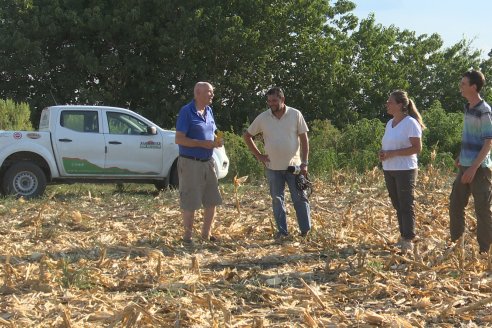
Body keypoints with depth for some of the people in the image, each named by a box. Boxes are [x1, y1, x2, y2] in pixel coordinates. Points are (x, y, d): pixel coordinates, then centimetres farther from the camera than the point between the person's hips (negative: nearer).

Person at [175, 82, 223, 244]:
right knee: (190, 202, -1)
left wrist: (216, 141, 0)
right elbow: (179, 139, -16)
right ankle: (187, 236, 11)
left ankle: (206, 234, 25)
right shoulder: (186, 112, -11)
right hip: (190, 163, -8)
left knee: (212, 200, 11)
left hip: (207, 162, 8)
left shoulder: (209, 111, 12)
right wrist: (203, 143, -22)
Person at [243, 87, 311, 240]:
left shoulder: (295, 115, -4)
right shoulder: (262, 118, -1)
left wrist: (304, 162, -6)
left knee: (300, 198, 1)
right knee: (277, 199, 6)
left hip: (294, 165, -2)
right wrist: (258, 155, 3)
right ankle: (282, 231, 15)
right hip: (273, 167, 2)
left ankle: (306, 230, 9)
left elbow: (304, 139, -1)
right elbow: (247, 136, 10)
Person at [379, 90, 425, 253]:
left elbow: (417, 148, -16)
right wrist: (382, 152, 0)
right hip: (389, 170, 8)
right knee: (397, 205, 11)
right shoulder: (389, 123, 13)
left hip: (405, 170, -8)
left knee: (406, 205, -4)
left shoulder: (411, 123, -10)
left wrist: (392, 153, -21)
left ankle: (408, 240, 0)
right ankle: (403, 236, 19)